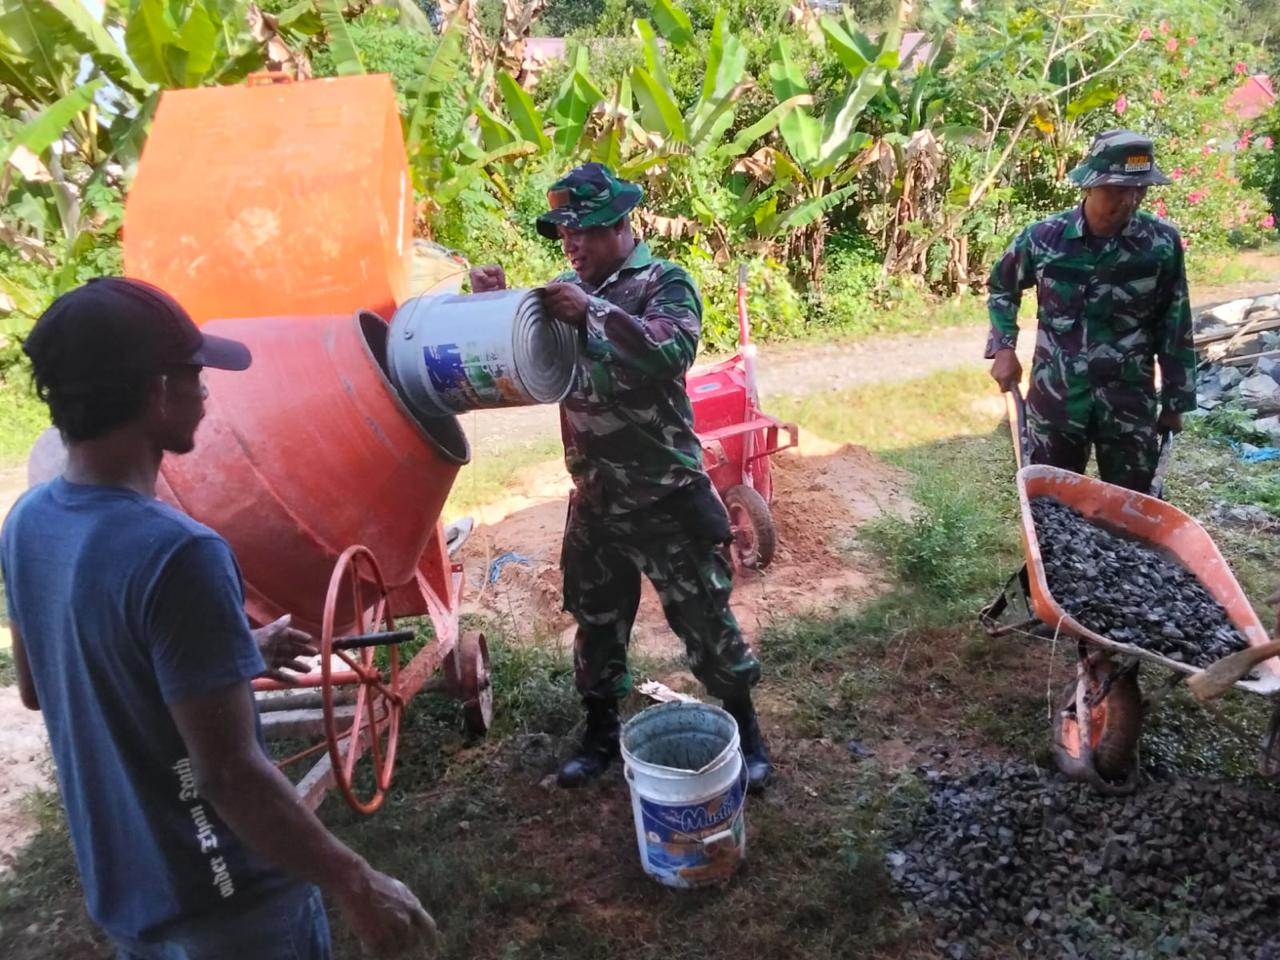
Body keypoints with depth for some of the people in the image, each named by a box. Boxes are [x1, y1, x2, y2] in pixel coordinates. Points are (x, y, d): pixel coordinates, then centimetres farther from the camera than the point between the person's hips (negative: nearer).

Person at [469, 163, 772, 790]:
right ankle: (600, 733, 37)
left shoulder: (665, 283, -10)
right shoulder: (569, 289, 8)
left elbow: (672, 350, -29)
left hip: (665, 498, -5)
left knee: (703, 618, 7)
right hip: (593, 501, 6)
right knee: (596, 621, 17)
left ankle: (745, 729, 29)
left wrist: (591, 311, -34)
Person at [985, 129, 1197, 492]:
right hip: (1055, 397, 0)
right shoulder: (1044, 237, -9)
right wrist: (1004, 348, -1)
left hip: (1130, 401, 0)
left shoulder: (1162, 244, -9)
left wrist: (1175, 401, 4)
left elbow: (1174, 328, 0)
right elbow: (1002, 288, 10)